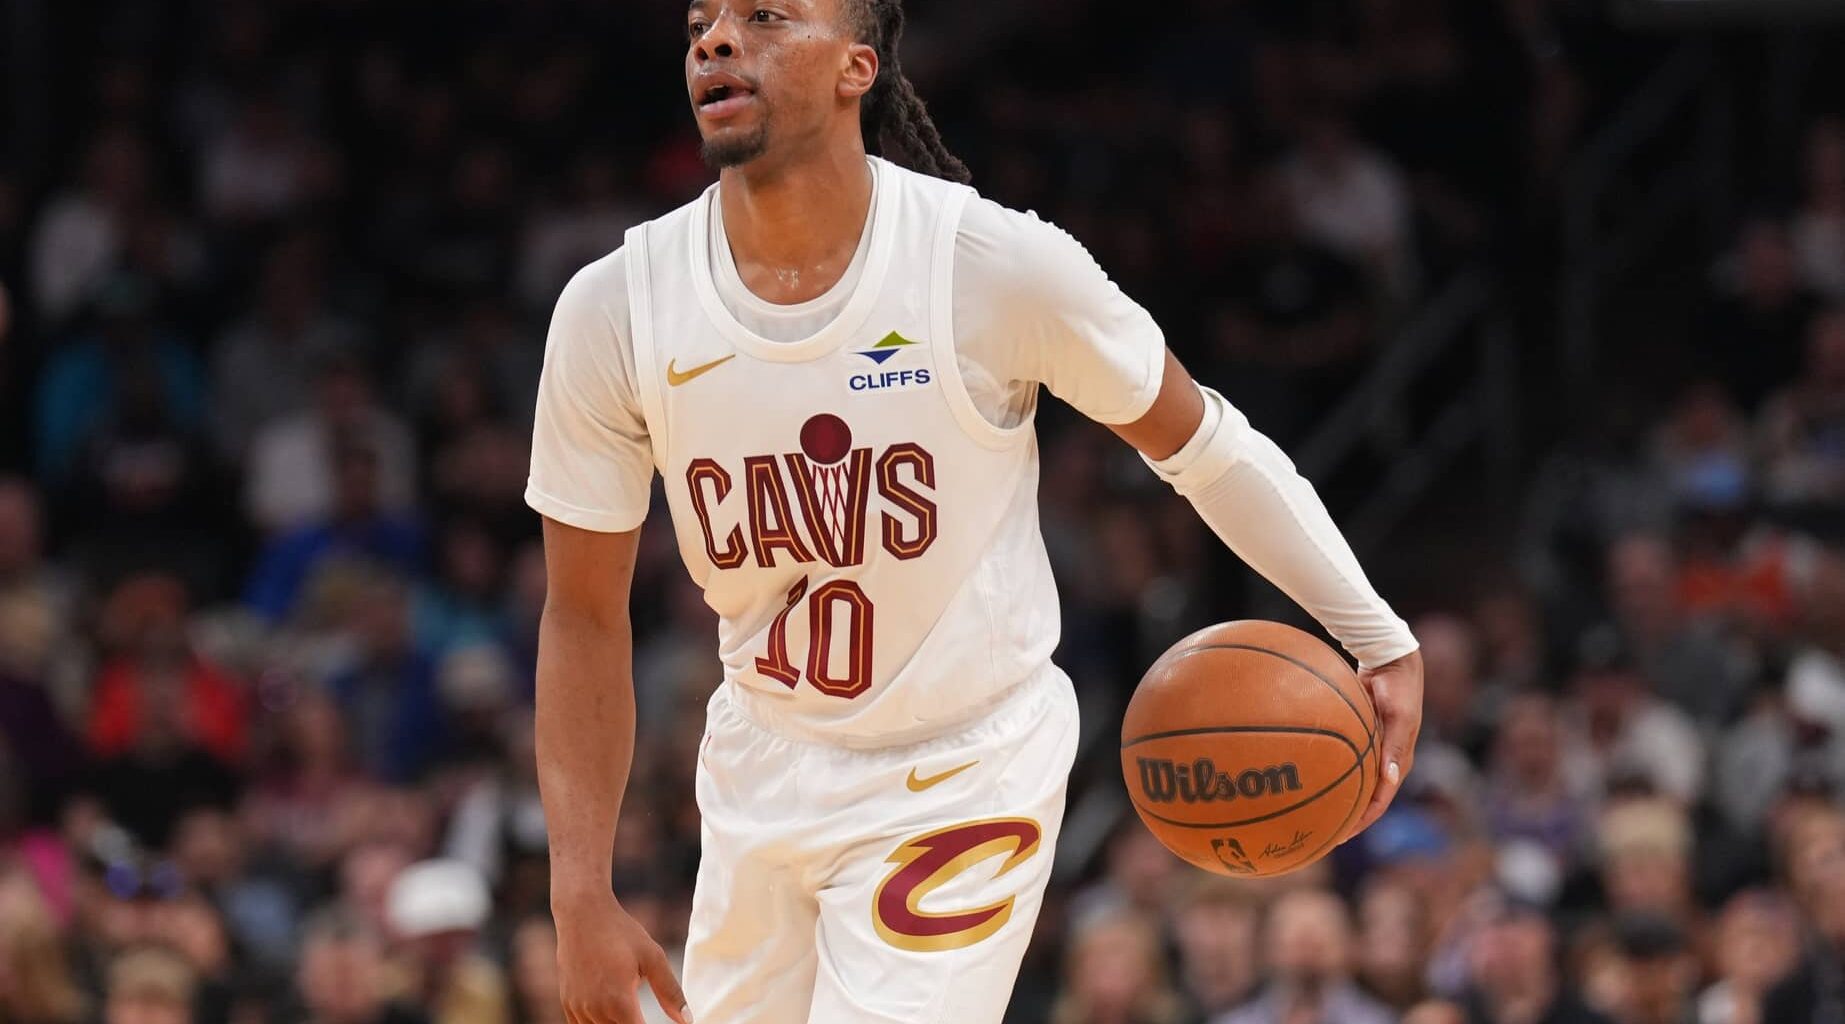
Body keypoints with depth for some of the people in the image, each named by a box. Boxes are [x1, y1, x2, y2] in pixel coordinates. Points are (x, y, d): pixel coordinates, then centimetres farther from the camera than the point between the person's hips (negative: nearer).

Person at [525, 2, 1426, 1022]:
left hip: (965, 776, -4)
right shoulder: (611, 311, -12)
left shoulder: (1001, 266, -20)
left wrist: (1380, 640, -4)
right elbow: (586, 620, -2)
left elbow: (1201, 443, -3)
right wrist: (582, 899, -5)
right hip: (761, 772, 4)